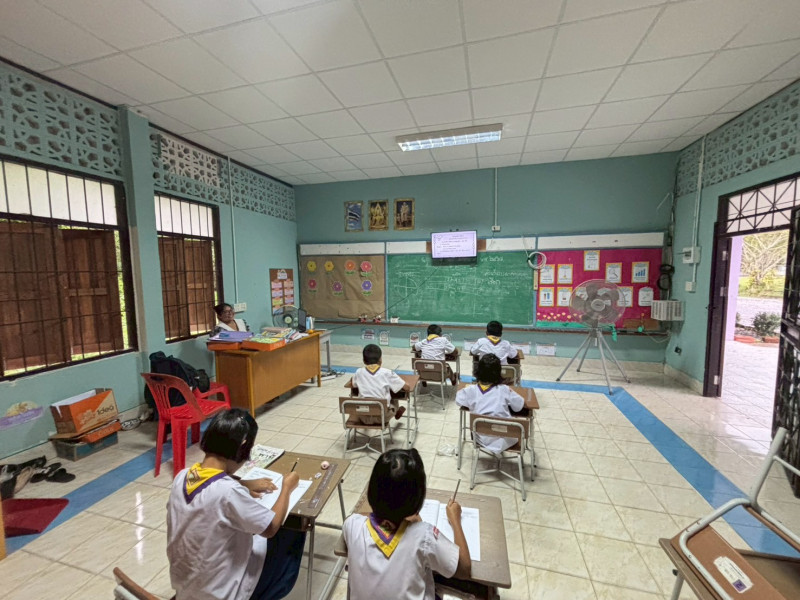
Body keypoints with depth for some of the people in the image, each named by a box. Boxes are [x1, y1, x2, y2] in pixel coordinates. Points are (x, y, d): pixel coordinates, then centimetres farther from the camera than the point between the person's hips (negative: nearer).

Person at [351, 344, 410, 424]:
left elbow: (354, 385, 17)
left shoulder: (359, 372, -5)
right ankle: (396, 412, 55)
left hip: (364, 417, 2)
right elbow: (407, 388, -7)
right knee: (393, 400, 27)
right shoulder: (387, 373, -11)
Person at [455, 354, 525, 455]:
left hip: (482, 439, 1)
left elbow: (458, 400, 2)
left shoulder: (470, 390, -15)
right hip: (505, 439, -1)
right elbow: (520, 406, -4)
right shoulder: (504, 390, -17)